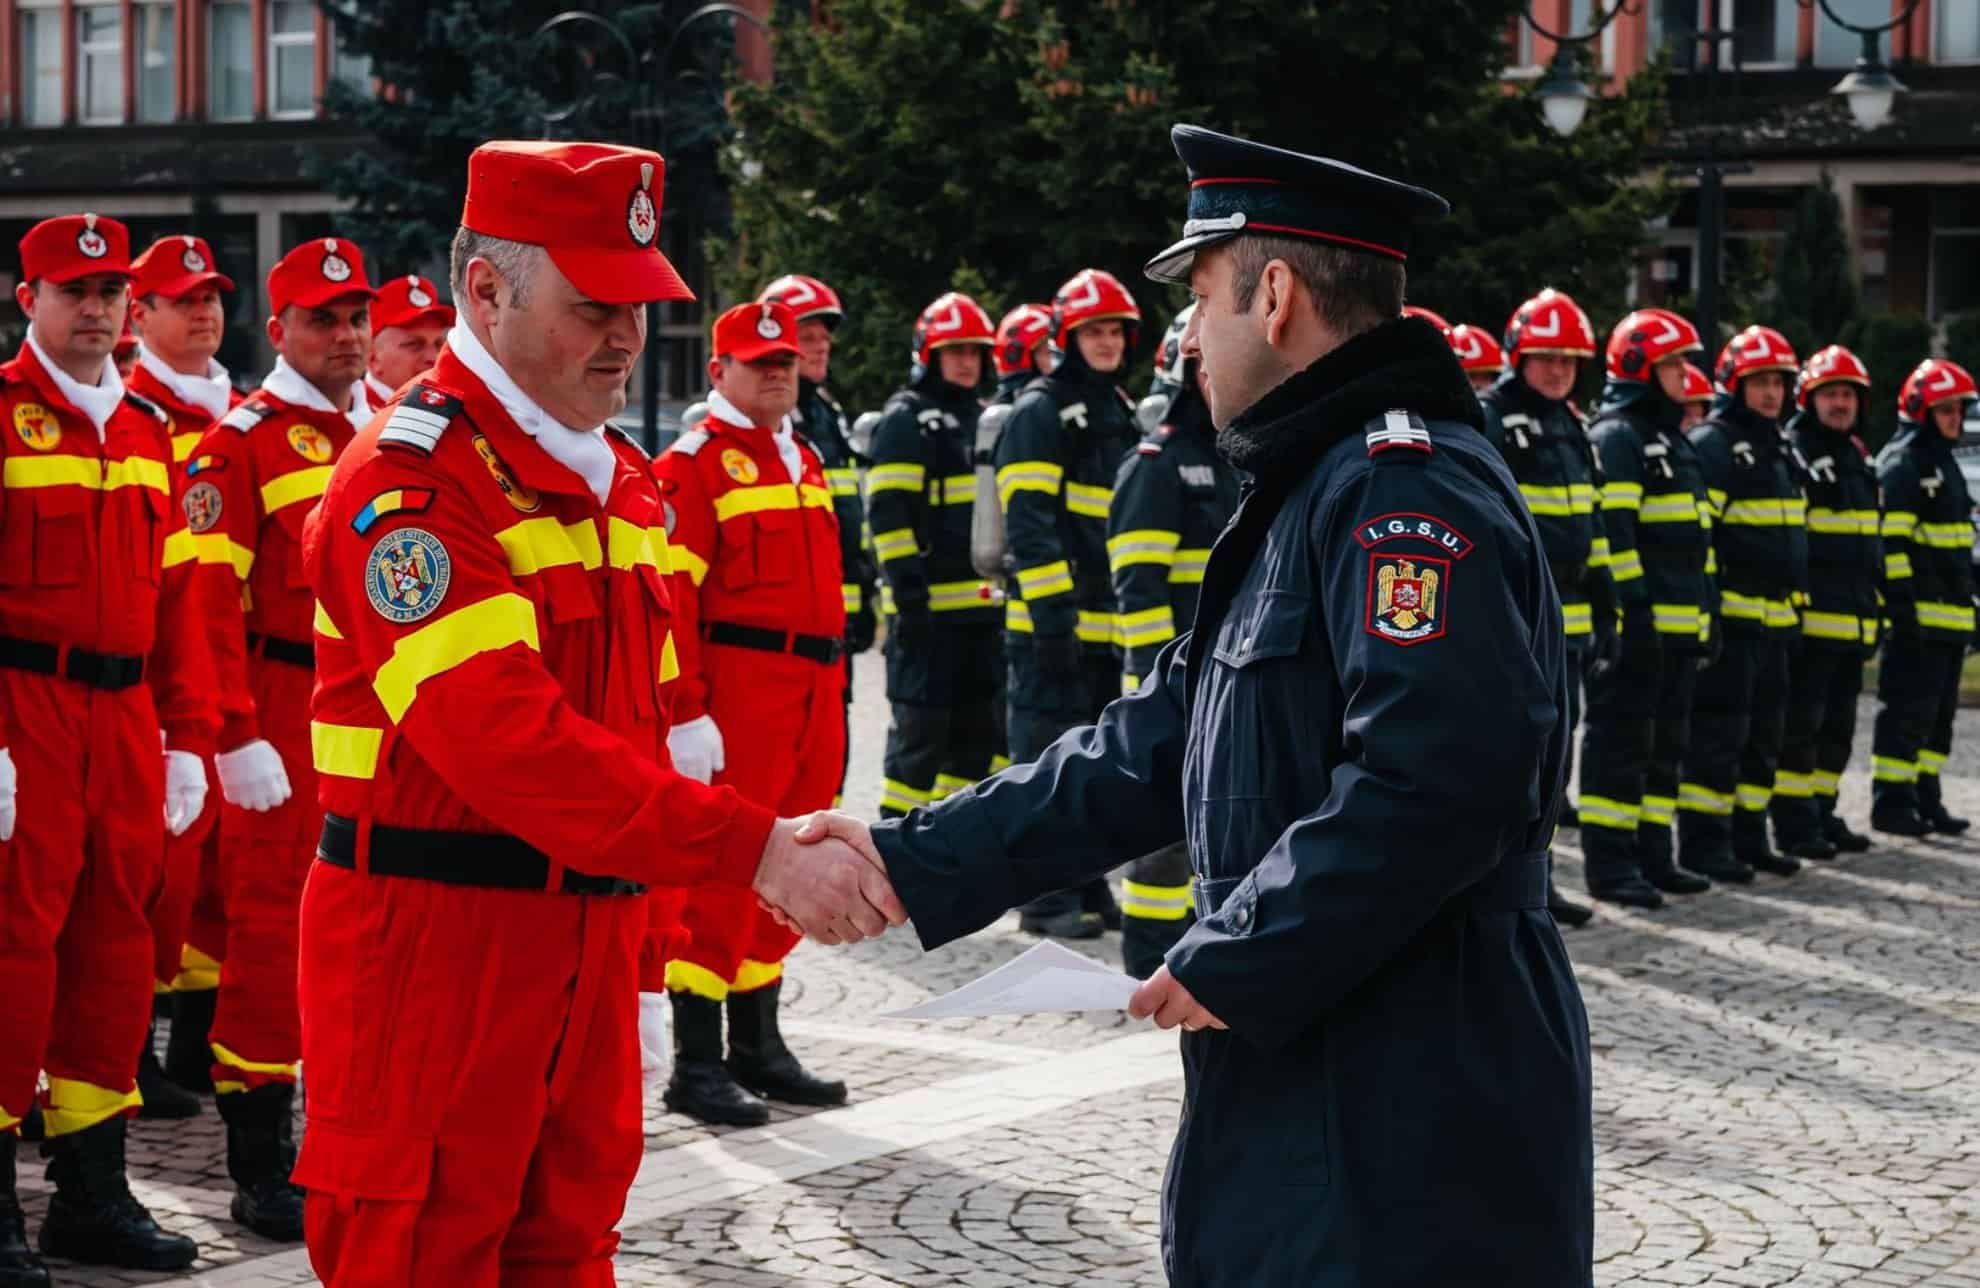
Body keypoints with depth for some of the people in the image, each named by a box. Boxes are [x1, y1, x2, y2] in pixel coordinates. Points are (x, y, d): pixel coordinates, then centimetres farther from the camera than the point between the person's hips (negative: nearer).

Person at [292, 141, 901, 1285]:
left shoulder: (622, 478, 14)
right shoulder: (410, 481, -15)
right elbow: (508, 737, -27)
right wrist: (758, 851, -30)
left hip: (590, 937, 8)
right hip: (433, 941, -8)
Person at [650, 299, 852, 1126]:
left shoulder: (805, 461, 18)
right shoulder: (691, 465, -7)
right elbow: (670, 595, -14)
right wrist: (686, 712, -20)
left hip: (811, 692, 8)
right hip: (736, 692, -8)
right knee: (723, 874, -6)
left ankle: (758, 1049, 22)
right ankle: (696, 1067, 0)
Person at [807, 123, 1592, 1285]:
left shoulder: (1408, 485, -16)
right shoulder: (1313, 495, 18)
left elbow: (1437, 774, -29)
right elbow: (1155, 751, 18)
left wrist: (1234, 962, -21)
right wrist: (915, 862, 11)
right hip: (1307, 1087, 10)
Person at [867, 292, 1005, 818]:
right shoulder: (905, 420, -6)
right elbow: (888, 513, -14)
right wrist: (908, 592, -20)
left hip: (984, 603, 8)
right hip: (929, 605, -8)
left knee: (978, 725, 11)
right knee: (922, 726, -5)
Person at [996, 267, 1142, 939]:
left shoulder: (1120, 411, 18)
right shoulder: (1041, 411, -8)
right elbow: (1028, 524, -15)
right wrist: (1052, 615, -21)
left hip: (1111, 624, 8)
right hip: (1053, 623, -8)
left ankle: (1087, 885, 20)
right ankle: (1045, 897, 0)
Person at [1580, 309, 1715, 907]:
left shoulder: (1672, 438, 21)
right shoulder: (1616, 435, -10)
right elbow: (1612, 530, -19)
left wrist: (1706, 611, 22)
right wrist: (1634, 606, -24)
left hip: (1679, 626, 10)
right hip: (1638, 625, -10)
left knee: (1665, 740, 13)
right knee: (1621, 740, -6)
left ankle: (1652, 855, 20)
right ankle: (1610, 863, -4)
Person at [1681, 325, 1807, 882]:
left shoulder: (1783, 450, 19)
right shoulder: (1712, 445, -10)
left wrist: (1796, 608, 24)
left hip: (1774, 620, 9)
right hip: (1730, 616, -9)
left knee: (1764, 732, 12)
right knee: (1719, 731, -7)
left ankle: (1748, 837, 19)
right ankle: (1703, 842, -4)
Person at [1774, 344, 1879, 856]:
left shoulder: (1859, 459, 19)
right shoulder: (1790, 454, -8)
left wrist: (1876, 611, 22)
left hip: (1853, 620, 8)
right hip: (1810, 618, -8)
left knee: (1837, 726, 13)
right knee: (1800, 723, -6)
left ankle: (1822, 813, 21)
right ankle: (1794, 823, -3)